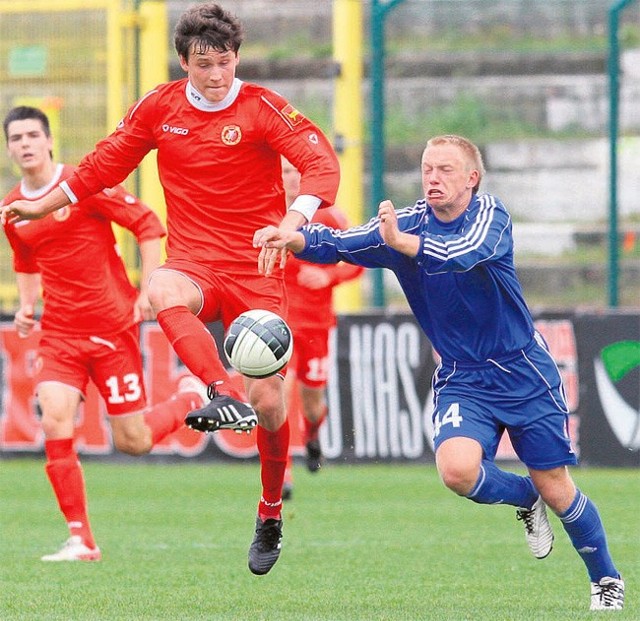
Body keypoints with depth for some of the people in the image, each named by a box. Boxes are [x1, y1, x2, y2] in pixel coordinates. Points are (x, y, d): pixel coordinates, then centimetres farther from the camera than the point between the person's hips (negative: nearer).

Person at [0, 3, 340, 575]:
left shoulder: (263, 109, -6)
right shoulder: (161, 108, 5)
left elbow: (322, 164, -18)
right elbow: (106, 164, 19)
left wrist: (291, 222, -35)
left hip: (255, 271, -2)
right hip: (194, 264, 2)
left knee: (269, 402, -6)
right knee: (161, 291, -38)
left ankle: (270, 518, 17)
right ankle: (226, 396, -48)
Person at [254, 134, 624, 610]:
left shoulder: (490, 215, -13)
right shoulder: (408, 222, -3)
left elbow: (465, 253, -35)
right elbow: (344, 243, -15)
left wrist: (401, 241, -49)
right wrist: (295, 239, -35)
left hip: (525, 374, -2)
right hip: (462, 382, 2)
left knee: (556, 489, 2)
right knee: (457, 469, -24)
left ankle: (606, 579, 28)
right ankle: (524, 498, 10)